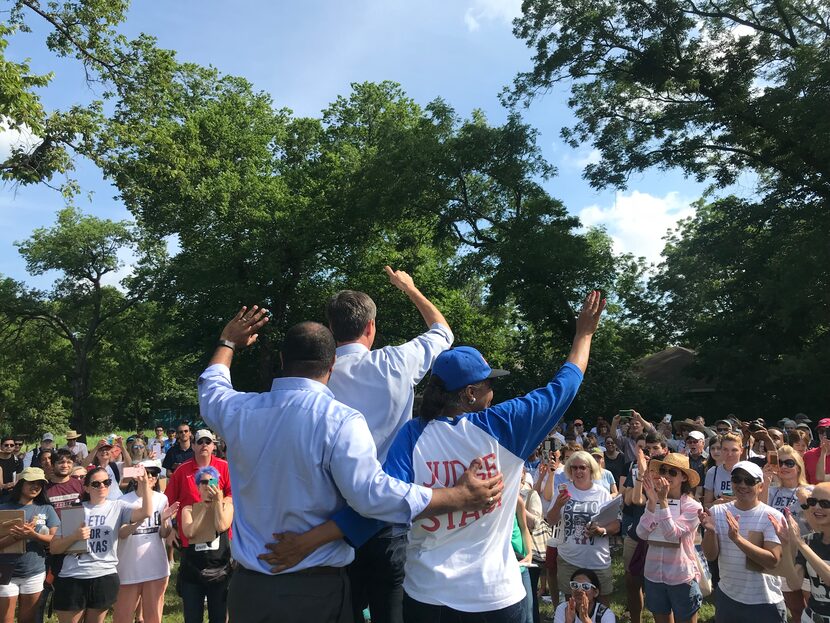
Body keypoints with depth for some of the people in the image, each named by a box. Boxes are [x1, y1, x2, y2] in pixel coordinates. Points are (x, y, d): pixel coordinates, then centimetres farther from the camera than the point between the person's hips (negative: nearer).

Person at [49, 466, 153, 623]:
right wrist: (74, 536, -15)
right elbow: (54, 548, 4)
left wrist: (144, 483, -28)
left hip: (105, 578, 0)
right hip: (72, 579, 0)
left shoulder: (117, 507, 1)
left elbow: (146, 512, -18)